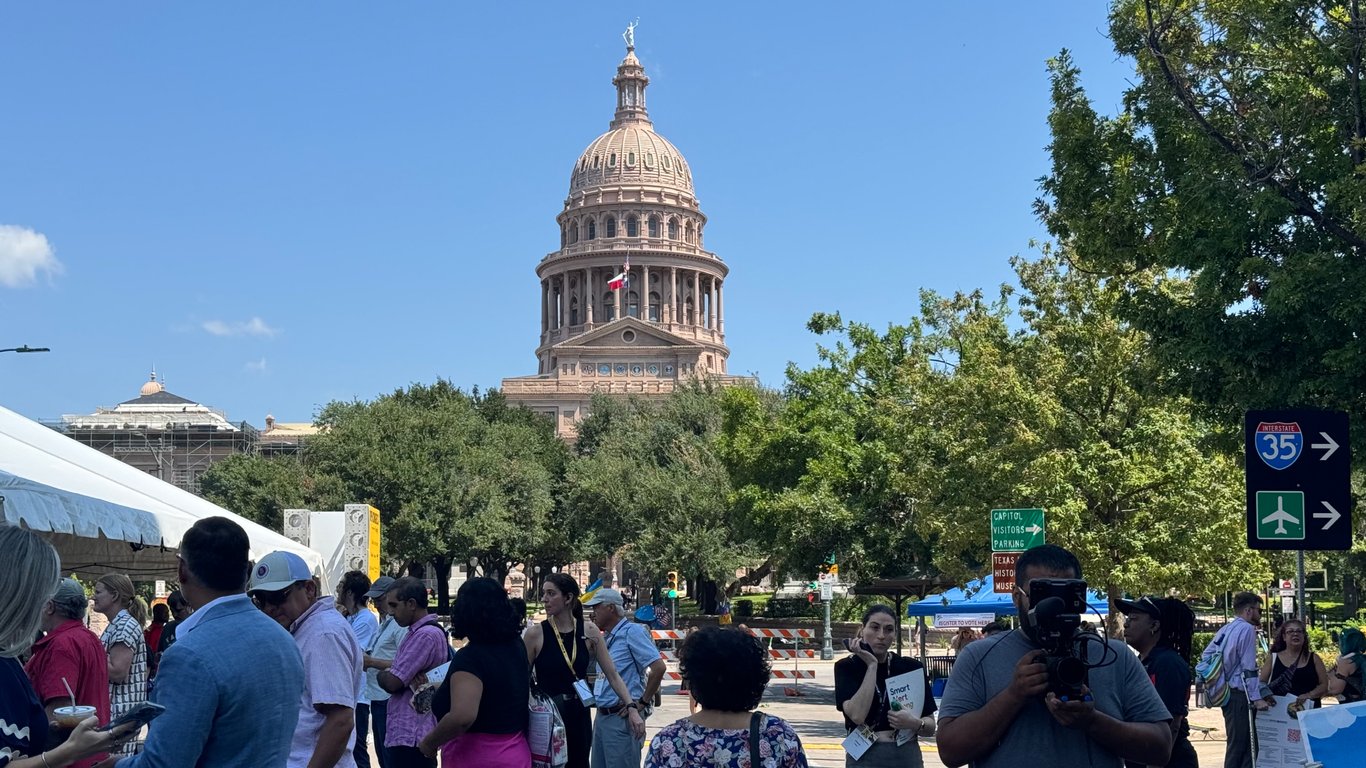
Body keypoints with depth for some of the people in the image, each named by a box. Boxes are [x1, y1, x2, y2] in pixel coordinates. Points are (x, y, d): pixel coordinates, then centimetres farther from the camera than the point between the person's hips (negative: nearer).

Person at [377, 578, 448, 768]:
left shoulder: (426, 635, -17)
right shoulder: (418, 631, 17)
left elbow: (391, 682, -18)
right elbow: (390, 678, 12)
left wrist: (384, 673, 5)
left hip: (410, 737, -10)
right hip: (405, 733, 10)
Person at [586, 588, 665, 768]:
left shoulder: (632, 631, -10)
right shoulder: (604, 638, 16)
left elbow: (658, 667, -18)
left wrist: (642, 703, -13)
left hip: (622, 718, -9)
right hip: (602, 716, 9)